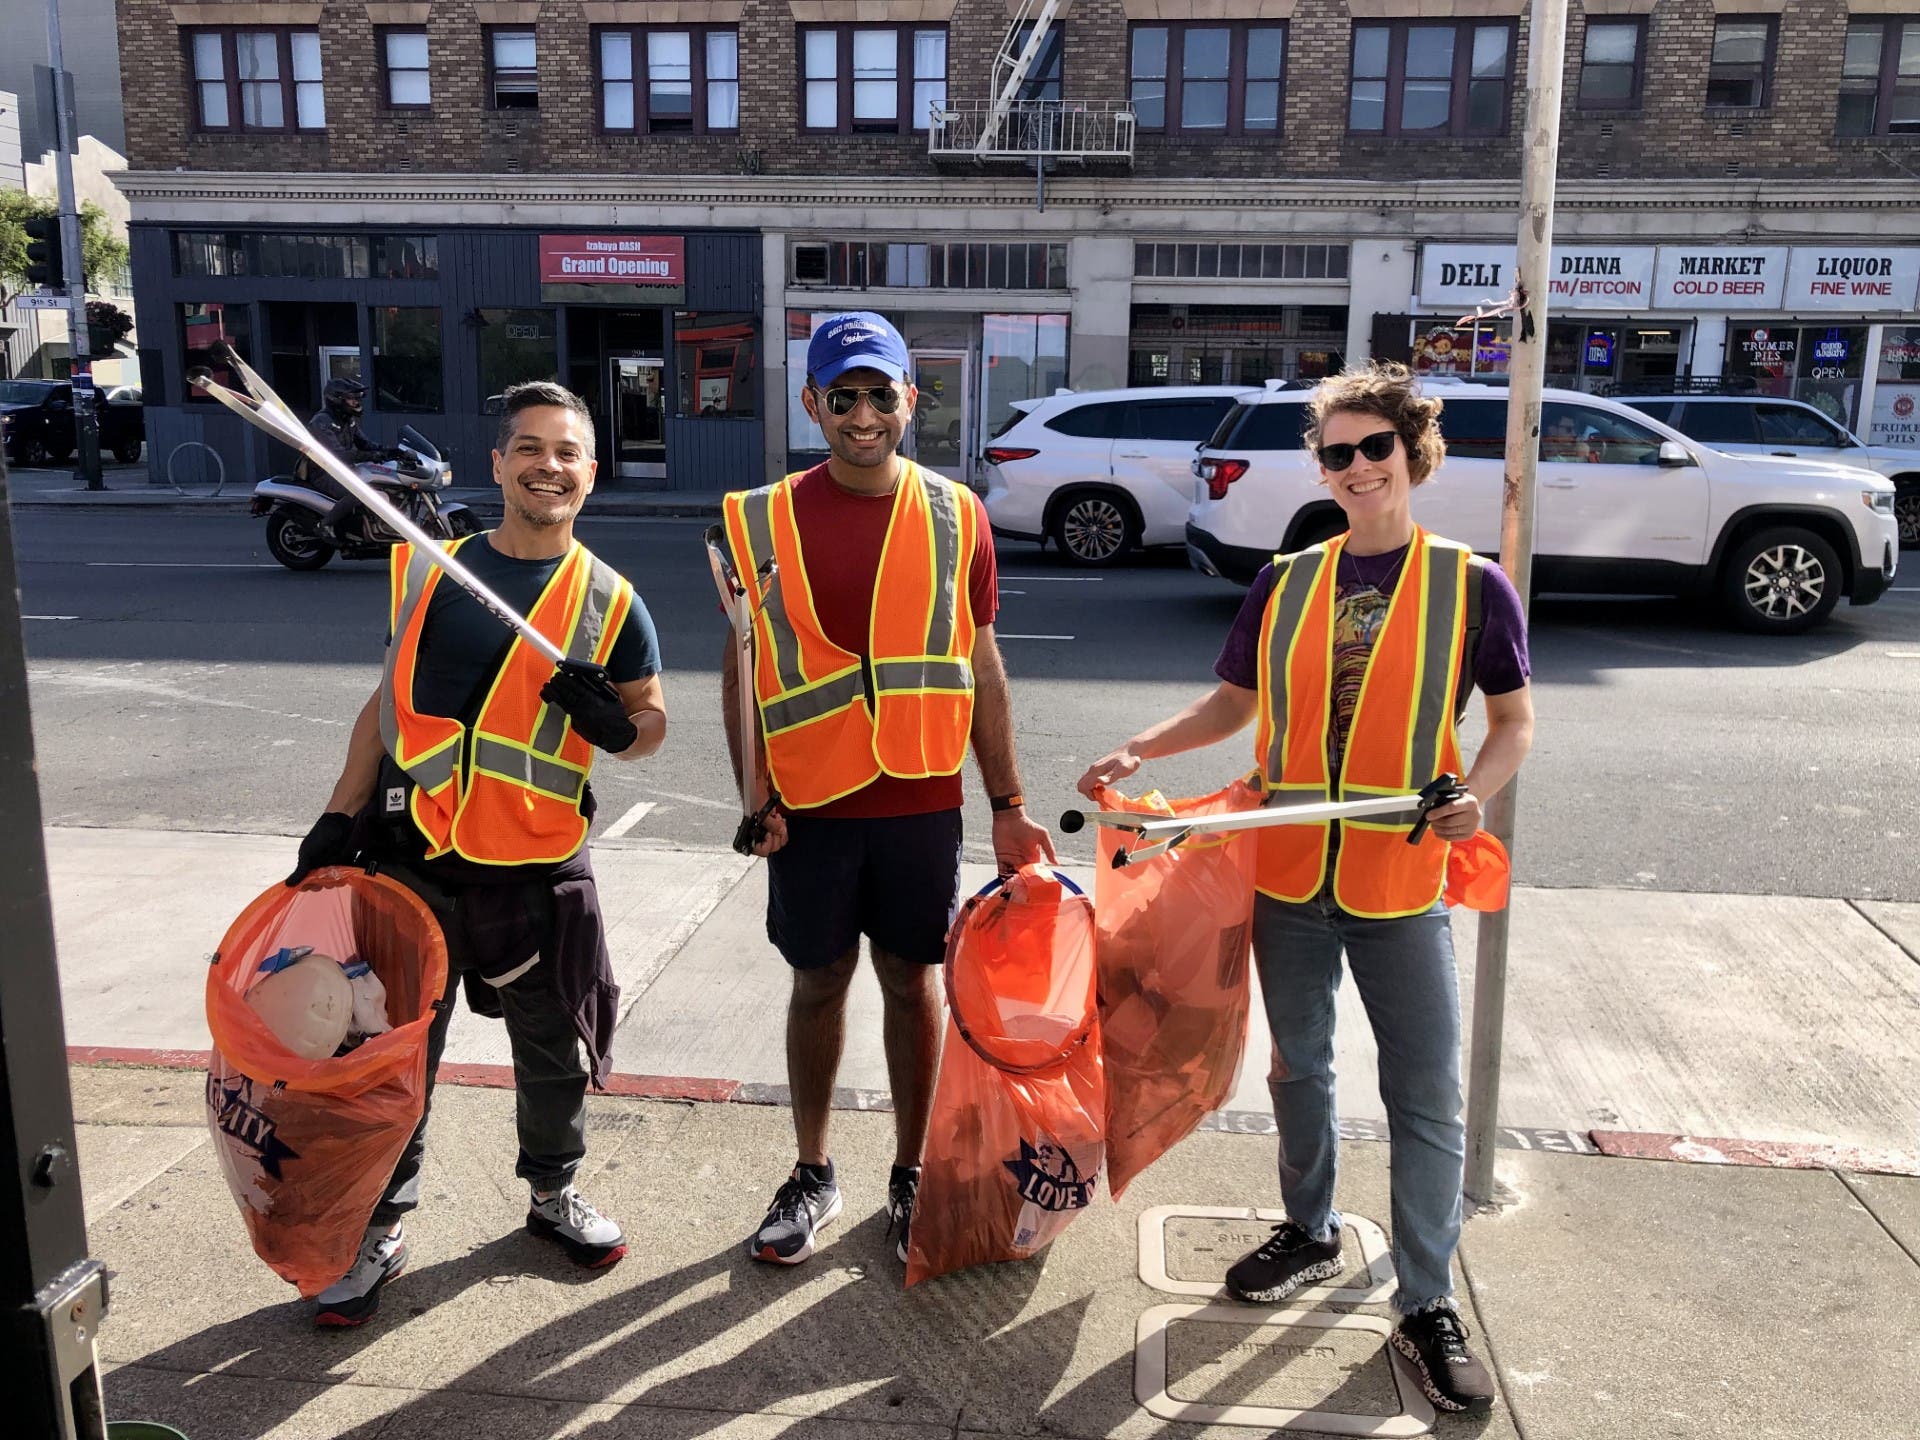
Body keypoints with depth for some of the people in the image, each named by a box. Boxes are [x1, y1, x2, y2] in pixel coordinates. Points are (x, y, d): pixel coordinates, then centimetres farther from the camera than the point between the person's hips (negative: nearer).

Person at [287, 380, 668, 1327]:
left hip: (540, 867, 0)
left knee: (553, 1052, 14)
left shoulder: (609, 601, -1)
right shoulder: (430, 572, 3)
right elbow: (390, 700, 9)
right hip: (412, 858, 1)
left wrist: (616, 724, -17)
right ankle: (378, 1230, 27)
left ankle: (553, 1191, 38)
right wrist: (339, 819, 3)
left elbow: (651, 722, 7)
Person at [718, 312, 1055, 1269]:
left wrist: (1007, 806, 3)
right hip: (809, 803, 0)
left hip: (922, 799, 0)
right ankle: (812, 1176, 30)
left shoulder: (956, 516, 1)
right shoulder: (763, 520, -2)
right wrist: (753, 792, -7)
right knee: (818, 983, 12)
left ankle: (912, 1174, 29)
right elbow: (742, 665, 2)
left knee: (913, 982, 11)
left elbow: (982, 667, 4)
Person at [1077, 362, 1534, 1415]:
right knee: (1299, 1067, 18)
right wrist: (1136, 751, -3)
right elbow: (1233, 705, 11)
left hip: (1400, 882, -3)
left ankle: (1427, 1306, 19)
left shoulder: (1470, 585, -4)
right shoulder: (1284, 582, 4)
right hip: (1287, 872, 3)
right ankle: (1311, 1234, 39)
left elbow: (1514, 718, 3)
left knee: (1428, 1096, 3)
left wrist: (1476, 791, -17)